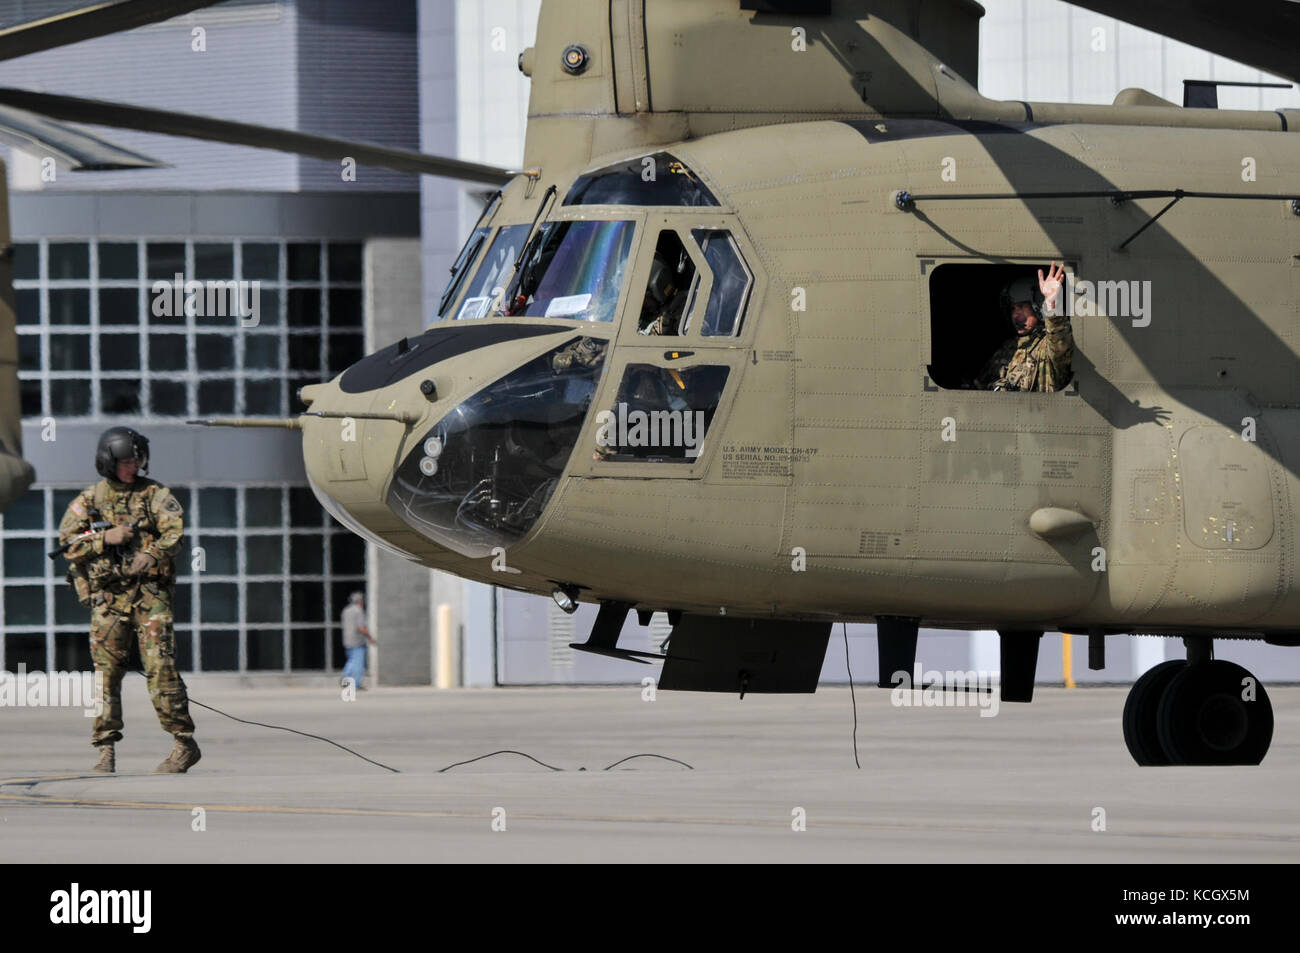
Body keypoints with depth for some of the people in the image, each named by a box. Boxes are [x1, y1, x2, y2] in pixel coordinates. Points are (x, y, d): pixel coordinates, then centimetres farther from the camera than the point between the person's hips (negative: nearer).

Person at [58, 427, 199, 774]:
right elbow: (68, 542, 3)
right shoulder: (89, 499, 10)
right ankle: (106, 750, 6)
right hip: (108, 598, 2)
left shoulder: (154, 494, 5)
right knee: (106, 671, 0)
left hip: (150, 592, -2)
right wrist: (105, 539, -11)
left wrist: (151, 555, -22)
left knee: (160, 667, -10)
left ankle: (185, 744, -8)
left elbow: (175, 530, -6)